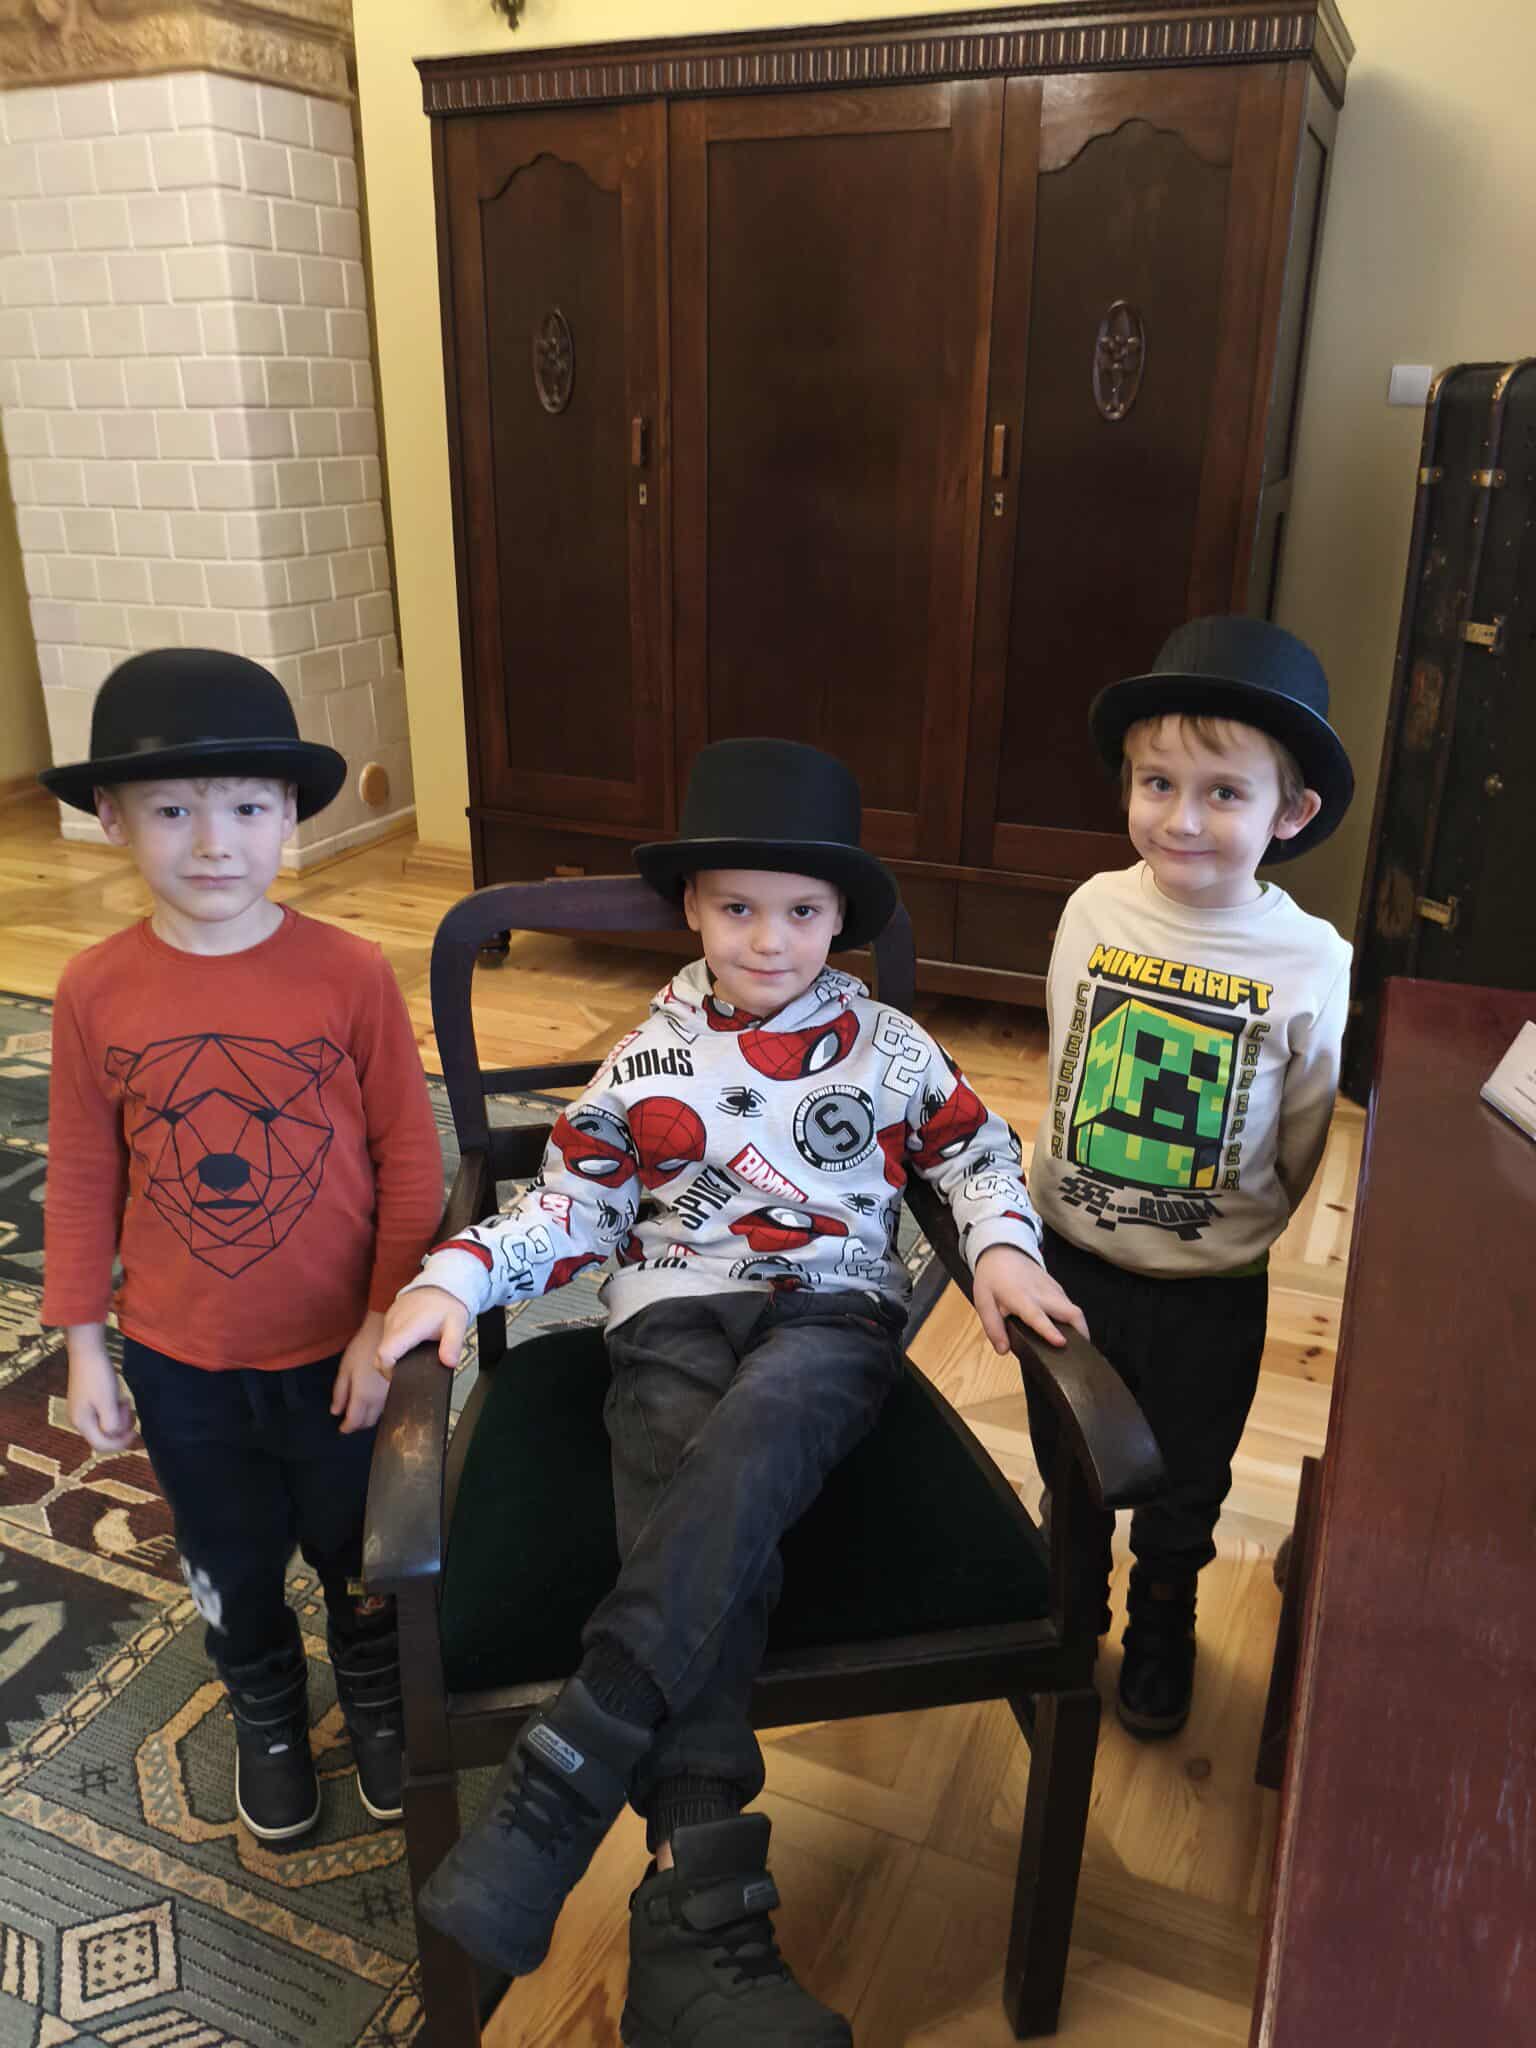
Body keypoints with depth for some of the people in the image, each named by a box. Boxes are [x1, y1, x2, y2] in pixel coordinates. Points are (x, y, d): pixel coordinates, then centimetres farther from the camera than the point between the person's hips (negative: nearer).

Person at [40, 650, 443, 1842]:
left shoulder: (350, 973, -18)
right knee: (232, 1572, 23)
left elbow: (408, 1156, -11)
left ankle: (378, 1700, 51)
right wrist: (84, 1346, 2)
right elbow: (83, 1181, -2)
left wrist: (386, 1320, -11)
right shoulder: (96, 994, -12)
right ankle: (268, 1720, 52)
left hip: (338, 1352, -1)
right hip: (180, 1366, 2)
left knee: (359, 1555, 21)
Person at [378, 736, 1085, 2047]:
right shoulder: (645, 1064, 9)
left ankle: (561, 1784, -36)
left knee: (751, 1436, -36)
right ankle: (702, 1927, -30)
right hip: (674, 1314, 1)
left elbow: (976, 1150, 20)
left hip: (833, 1308, 0)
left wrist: (1003, 1249, 0)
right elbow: (571, 1208, 11)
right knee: (709, 1553, -26)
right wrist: (453, 1279, -4)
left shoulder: (888, 1046, 11)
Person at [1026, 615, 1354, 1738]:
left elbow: (1313, 1153, -7)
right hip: (1071, 1261, 2)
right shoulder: (1095, 910, -13)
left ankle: (1162, 1623, 52)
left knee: (1184, 1486, 22)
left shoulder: (1313, 964, -20)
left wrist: (1305, 1271, -6)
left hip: (1213, 1291, -2)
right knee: (1066, 1471, 24)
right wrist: (1031, 1229, 8)